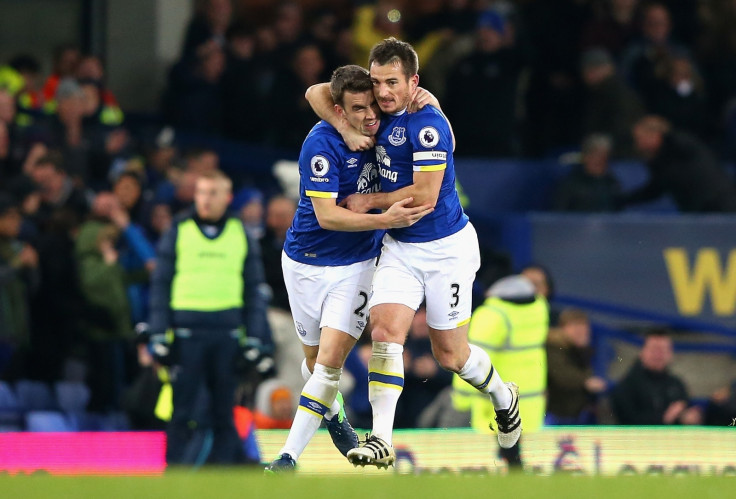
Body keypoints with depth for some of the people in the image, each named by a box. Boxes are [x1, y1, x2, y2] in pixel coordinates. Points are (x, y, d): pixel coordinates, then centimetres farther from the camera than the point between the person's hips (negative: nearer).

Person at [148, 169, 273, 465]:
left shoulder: (242, 236, 9)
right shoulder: (178, 233, 6)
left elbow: (254, 289, 12)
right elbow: (160, 285, 7)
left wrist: (255, 338, 4)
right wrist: (158, 334, -1)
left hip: (228, 331, 1)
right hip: (187, 331, -1)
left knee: (225, 409, 4)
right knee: (182, 409, -3)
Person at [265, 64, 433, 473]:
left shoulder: (380, 129, -7)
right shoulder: (322, 144, -22)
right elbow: (326, 215, -26)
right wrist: (386, 220, -35)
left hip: (357, 263, 2)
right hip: (308, 264, -2)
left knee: (331, 358, -14)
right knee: (315, 359, 13)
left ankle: (289, 455, -13)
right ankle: (333, 414, 46)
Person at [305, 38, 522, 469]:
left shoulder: (427, 123, -21)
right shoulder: (383, 112, 2)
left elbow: (424, 196, -23)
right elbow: (318, 93, 9)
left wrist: (370, 202, -11)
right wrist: (348, 129, -8)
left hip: (446, 249, -6)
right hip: (400, 249, 6)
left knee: (450, 353, 5)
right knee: (386, 330, -15)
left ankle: (503, 396, 37)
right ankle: (382, 442, -19)